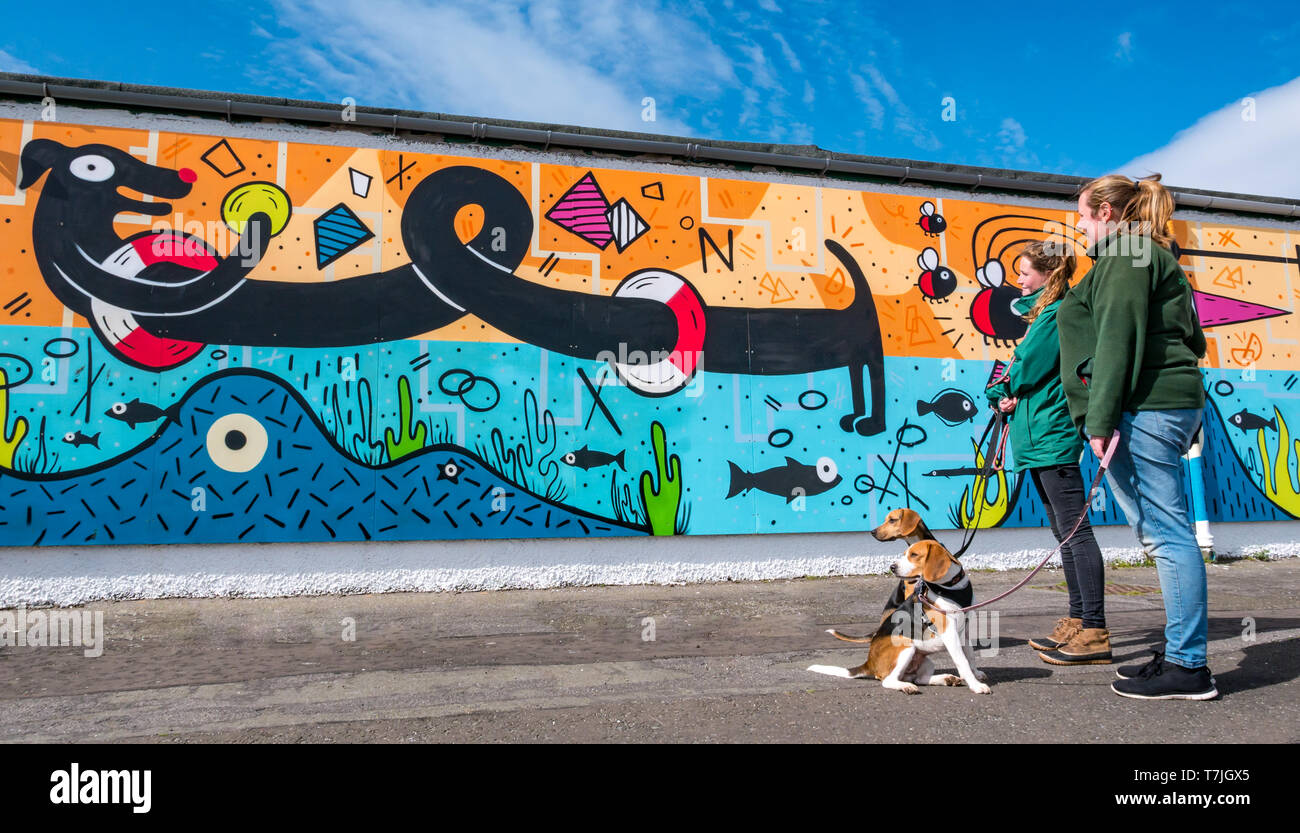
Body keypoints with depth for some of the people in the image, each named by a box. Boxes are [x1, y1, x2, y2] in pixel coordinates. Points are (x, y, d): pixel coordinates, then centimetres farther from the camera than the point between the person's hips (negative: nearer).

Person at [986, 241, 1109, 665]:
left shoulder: (1057, 313, -10)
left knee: (1075, 530, -9)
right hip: (1039, 437, 11)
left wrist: (1002, 390, 4)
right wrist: (1003, 395, 1)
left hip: (1051, 435, -11)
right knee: (1063, 531, 13)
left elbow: (1029, 368, -17)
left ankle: (1095, 632, -7)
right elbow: (1021, 369, 21)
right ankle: (1078, 622, 20)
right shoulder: (1042, 312, 20)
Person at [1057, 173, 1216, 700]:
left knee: (1165, 531, -8)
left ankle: (1187, 666, -3)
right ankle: (1181, 656, 16)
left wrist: (1101, 419, -19)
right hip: (1175, 400, 10)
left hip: (1147, 408, -10)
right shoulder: (1155, 256, 26)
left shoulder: (1125, 254, -4)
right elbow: (1192, 341, 26)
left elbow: (1118, 337, -15)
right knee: (1161, 531, 11)